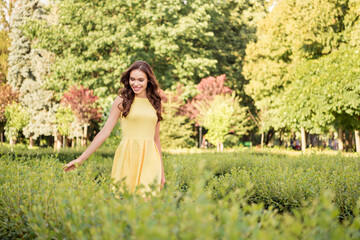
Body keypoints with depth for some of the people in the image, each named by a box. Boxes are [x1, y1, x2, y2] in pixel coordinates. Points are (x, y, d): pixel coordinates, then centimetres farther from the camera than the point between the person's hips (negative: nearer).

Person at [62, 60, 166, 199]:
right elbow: (105, 131, 1)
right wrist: (81, 159, -3)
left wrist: (161, 170, 19)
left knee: (147, 200, -2)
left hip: (150, 158, 3)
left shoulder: (155, 103, 12)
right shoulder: (123, 100, 2)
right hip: (128, 156, -3)